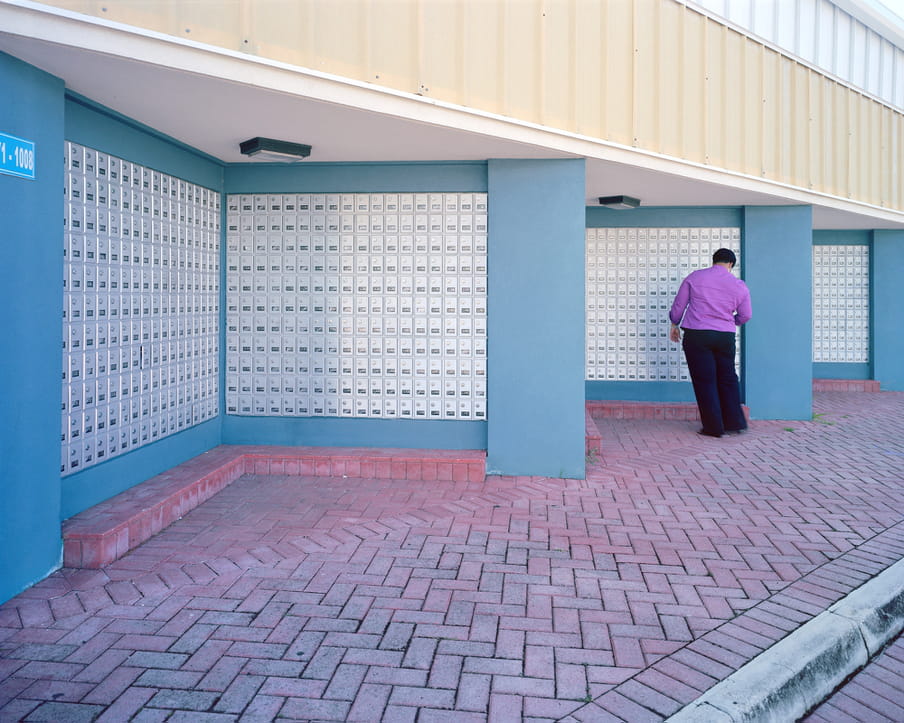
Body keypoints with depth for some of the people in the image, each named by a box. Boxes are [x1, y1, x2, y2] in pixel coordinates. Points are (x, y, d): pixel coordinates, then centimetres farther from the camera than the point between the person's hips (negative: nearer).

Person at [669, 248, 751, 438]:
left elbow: (678, 305, 5)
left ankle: (714, 427, 5)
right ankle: (735, 423, 21)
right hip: (725, 336, 2)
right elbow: (745, 316, 13)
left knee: (704, 381, 3)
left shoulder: (694, 277, 1)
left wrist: (674, 325, 19)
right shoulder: (740, 286, 5)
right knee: (727, 379, 16)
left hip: (696, 336, -2)